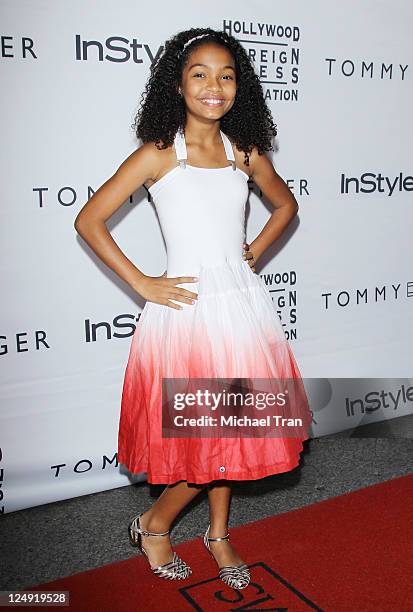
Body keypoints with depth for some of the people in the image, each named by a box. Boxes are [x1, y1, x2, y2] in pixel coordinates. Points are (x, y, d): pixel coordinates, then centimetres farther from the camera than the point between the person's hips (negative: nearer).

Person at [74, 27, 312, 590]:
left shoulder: (245, 152, 6)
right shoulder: (158, 155, -6)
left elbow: (286, 205, 23)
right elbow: (89, 220, -6)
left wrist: (256, 251, 9)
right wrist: (142, 284, -9)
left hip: (242, 304, 5)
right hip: (188, 307, -4)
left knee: (233, 427, 13)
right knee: (201, 434, -1)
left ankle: (219, 532, 36)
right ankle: (153, 525, 27)